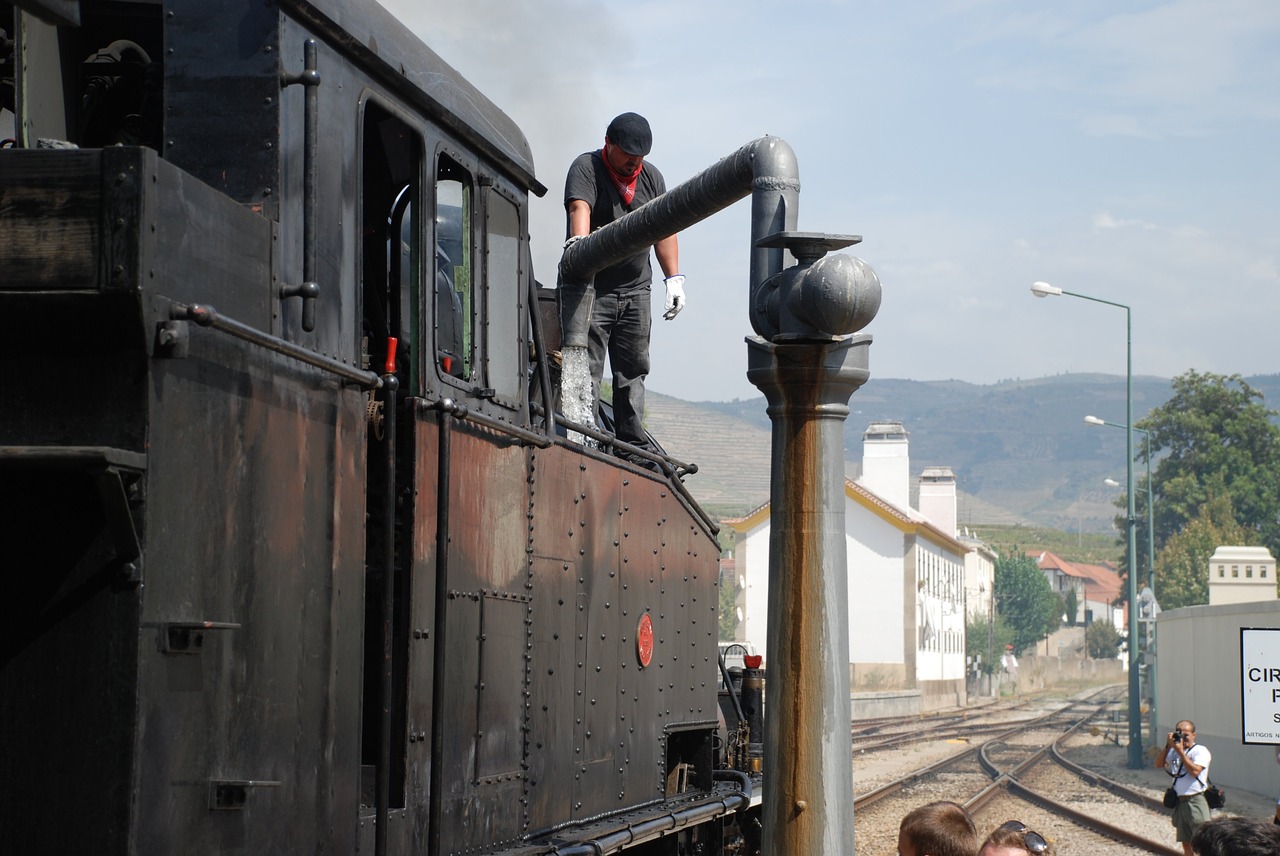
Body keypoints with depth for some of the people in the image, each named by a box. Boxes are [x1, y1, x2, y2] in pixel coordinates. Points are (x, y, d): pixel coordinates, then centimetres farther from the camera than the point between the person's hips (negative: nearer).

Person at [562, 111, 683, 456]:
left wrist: (674, 278, 6)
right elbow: (580, 207, -24)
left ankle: (634, 447, 13)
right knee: (586, 372, -9)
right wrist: (579, 239, -44)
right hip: (592, 288, -5)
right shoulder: (586, 168, -6)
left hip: (636, 290, 5)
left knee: (633, 371, 8)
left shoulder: (651, 176, 11)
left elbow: (664, 229, 14)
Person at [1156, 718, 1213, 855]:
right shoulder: (1174, 751, 15)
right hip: (1180, 802, 7)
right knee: (1186, 843, 10)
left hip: (1195, 801, -7)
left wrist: (1180, 751, -17)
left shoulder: (1200, 751, -6)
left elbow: (1195, 771, -20)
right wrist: (1168, 746, -2)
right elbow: (1158, 764, 9)